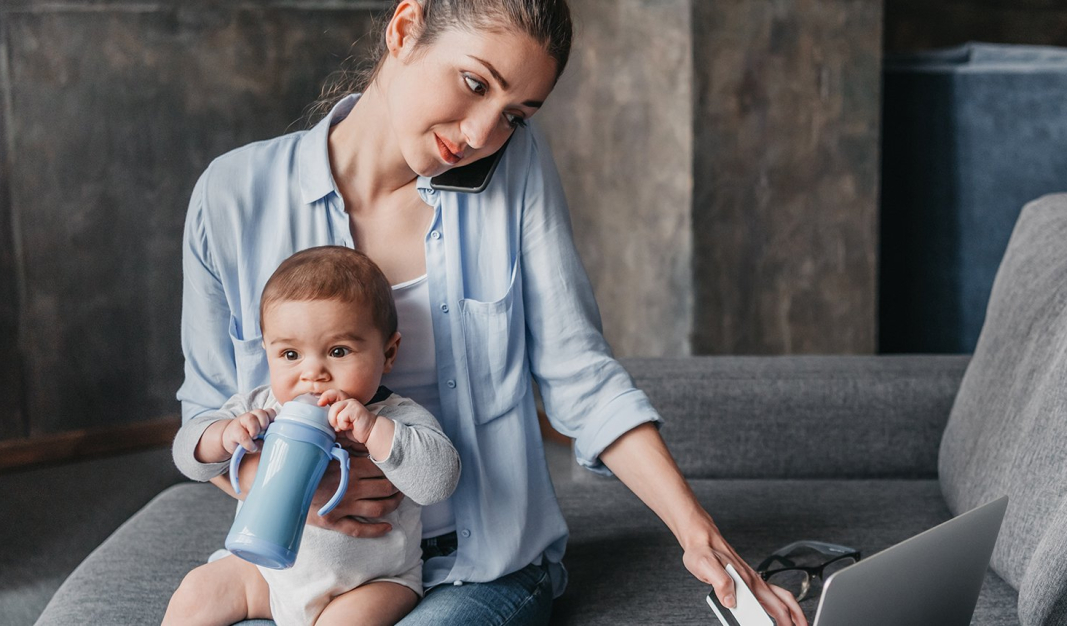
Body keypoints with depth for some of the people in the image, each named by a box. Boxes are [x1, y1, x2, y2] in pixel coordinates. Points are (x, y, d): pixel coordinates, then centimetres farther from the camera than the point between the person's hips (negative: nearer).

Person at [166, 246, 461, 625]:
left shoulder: (397, 419, -18)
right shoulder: (260, 409, -5)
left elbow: (439, 478, -33)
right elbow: (188, 451, -3)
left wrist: (372, 430, -41)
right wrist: (225, 436, -26)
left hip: (372, 582, -5)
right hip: (272, 572, 5)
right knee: (194, 594, 5)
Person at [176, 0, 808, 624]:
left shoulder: (518, 166, -5)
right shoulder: (235, 196, -5)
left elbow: (580, 376, -4)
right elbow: (208, 414, 3)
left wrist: (697, 530, -14)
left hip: (485, 572, -1)